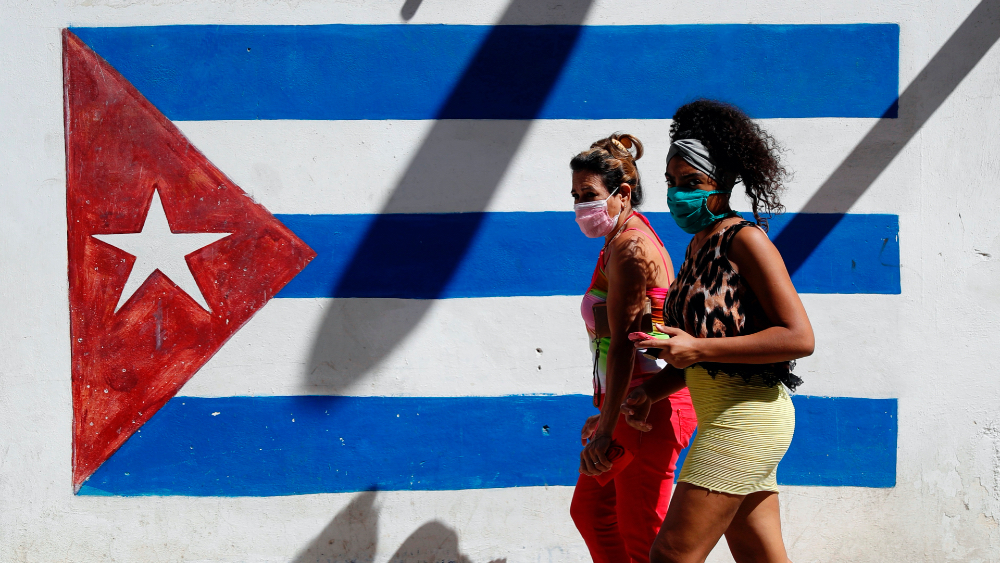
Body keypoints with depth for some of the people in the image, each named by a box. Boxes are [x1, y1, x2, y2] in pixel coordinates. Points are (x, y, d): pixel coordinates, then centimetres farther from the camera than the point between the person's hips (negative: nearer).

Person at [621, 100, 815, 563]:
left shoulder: (744, 239, -12)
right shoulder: (699, 247, 14)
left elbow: (799, 337, -18)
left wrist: (698, 349, -20)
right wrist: (650, 392, 7)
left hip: (746, 416, -10)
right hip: (728, 416, 10)